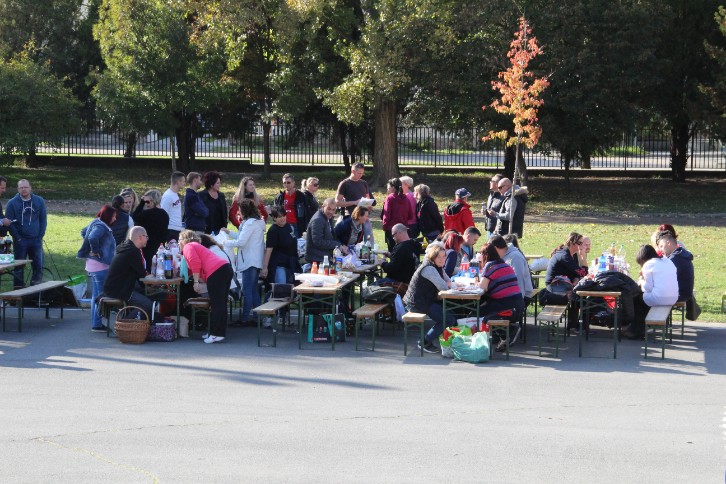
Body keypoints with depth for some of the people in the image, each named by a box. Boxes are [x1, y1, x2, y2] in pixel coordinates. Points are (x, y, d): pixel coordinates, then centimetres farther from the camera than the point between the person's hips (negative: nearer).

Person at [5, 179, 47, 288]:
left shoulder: (39, 201, 5)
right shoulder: (12, 203, -2)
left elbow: (43, 220, 9)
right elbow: (9, 222, -2)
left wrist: (40, 236, -1)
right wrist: (18, 238, -8)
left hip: (36, 240, 2)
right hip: (20, 241, -2)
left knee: (38, 266, 1)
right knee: (19, 268, 0)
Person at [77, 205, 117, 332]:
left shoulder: (96, 223, 13)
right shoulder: (100, 227, -17)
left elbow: (83, 232, 28)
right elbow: (92, 238, -35)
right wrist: (96, 252, -21)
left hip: (93, 265, 10)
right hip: (100, 265, -10)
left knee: (96, 296, 14)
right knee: (100, 296, -6)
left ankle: (96, 323, 19)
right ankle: (97, 324, -4)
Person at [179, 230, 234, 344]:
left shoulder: (188, 247, 4)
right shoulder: (196, 246, 32)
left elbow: (196, 264, -12)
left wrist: (196, 282, -12)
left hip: (216, 273, -10)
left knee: (216, 305, -8)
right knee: (220, 304, 13)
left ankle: (217, 334, -7)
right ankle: (219, 332, 19)